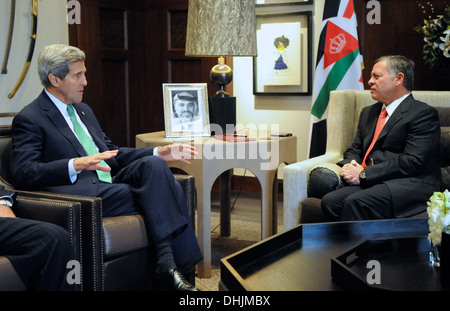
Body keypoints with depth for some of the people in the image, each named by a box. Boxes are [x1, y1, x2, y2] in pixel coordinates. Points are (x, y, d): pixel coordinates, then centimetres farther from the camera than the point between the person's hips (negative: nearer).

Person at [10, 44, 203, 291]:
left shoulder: (83, 111, 25)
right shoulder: (29, 119, -2)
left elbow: (111, 152, 27)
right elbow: (22, 173, -15)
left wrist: (160, 153, 14)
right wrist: (75, 165, -30)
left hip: (108, 184, 8)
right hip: (81, 195, -8)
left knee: (154, 165, -21)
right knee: (159, 195, -24)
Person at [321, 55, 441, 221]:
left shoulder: (423, 113, -3)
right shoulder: (368, 112, 23)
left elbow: (413, 161, -14)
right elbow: (355, 149, 25)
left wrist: (364, 174, -16)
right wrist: (349, 166, -2)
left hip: (411, 184, -7)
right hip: (370, 183, 7)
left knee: (356, 202, -32)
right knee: (329, 201, -21)